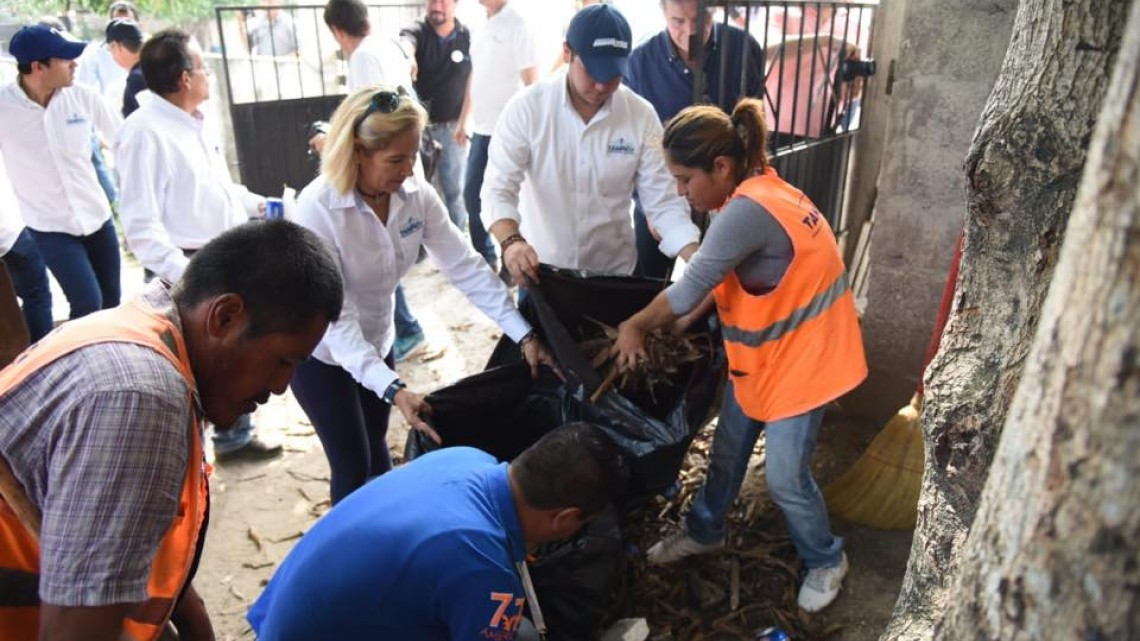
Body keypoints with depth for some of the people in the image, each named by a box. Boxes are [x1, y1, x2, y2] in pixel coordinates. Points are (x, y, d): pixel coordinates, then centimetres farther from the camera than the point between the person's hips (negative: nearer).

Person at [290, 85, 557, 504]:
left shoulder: (416, 194, -15)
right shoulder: (318, 209, -31)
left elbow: (465, 266, -14)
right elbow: (335, 318, -34)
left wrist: (524, 335, -22)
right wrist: (394, 390, -44)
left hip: (376, 341, 5)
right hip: (321, 352, -5)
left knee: (376, 446, 21)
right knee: (353, 464, 2)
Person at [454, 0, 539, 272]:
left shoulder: (518, 27, -10)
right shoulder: (483, 27, 12)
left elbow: (531, 82, -12)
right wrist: (462, 121, 20)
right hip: (481, 129, 8)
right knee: (472, 195, 14)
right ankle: (484, 259, 29)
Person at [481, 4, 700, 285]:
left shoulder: (642, 116, -9)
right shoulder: (527, 107, -13)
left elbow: (663, 200, -8)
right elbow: (497, 188, -15)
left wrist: (698, 259, -24)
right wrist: (511, 240, -35)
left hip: (613, 272, 1)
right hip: (541, 269, -1)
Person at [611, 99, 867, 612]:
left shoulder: (748, 209, -31)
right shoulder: (752, 194, 0)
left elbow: (689, 288, -26)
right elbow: (722, 275, 6)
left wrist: (634, 326, -12)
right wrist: (685, 319, -5)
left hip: (801, 357, -9)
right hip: (760, 353, 9)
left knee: (785, 476, 3)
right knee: (726, 451, 19)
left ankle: (826, 560, 29)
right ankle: (705, 532, 41)